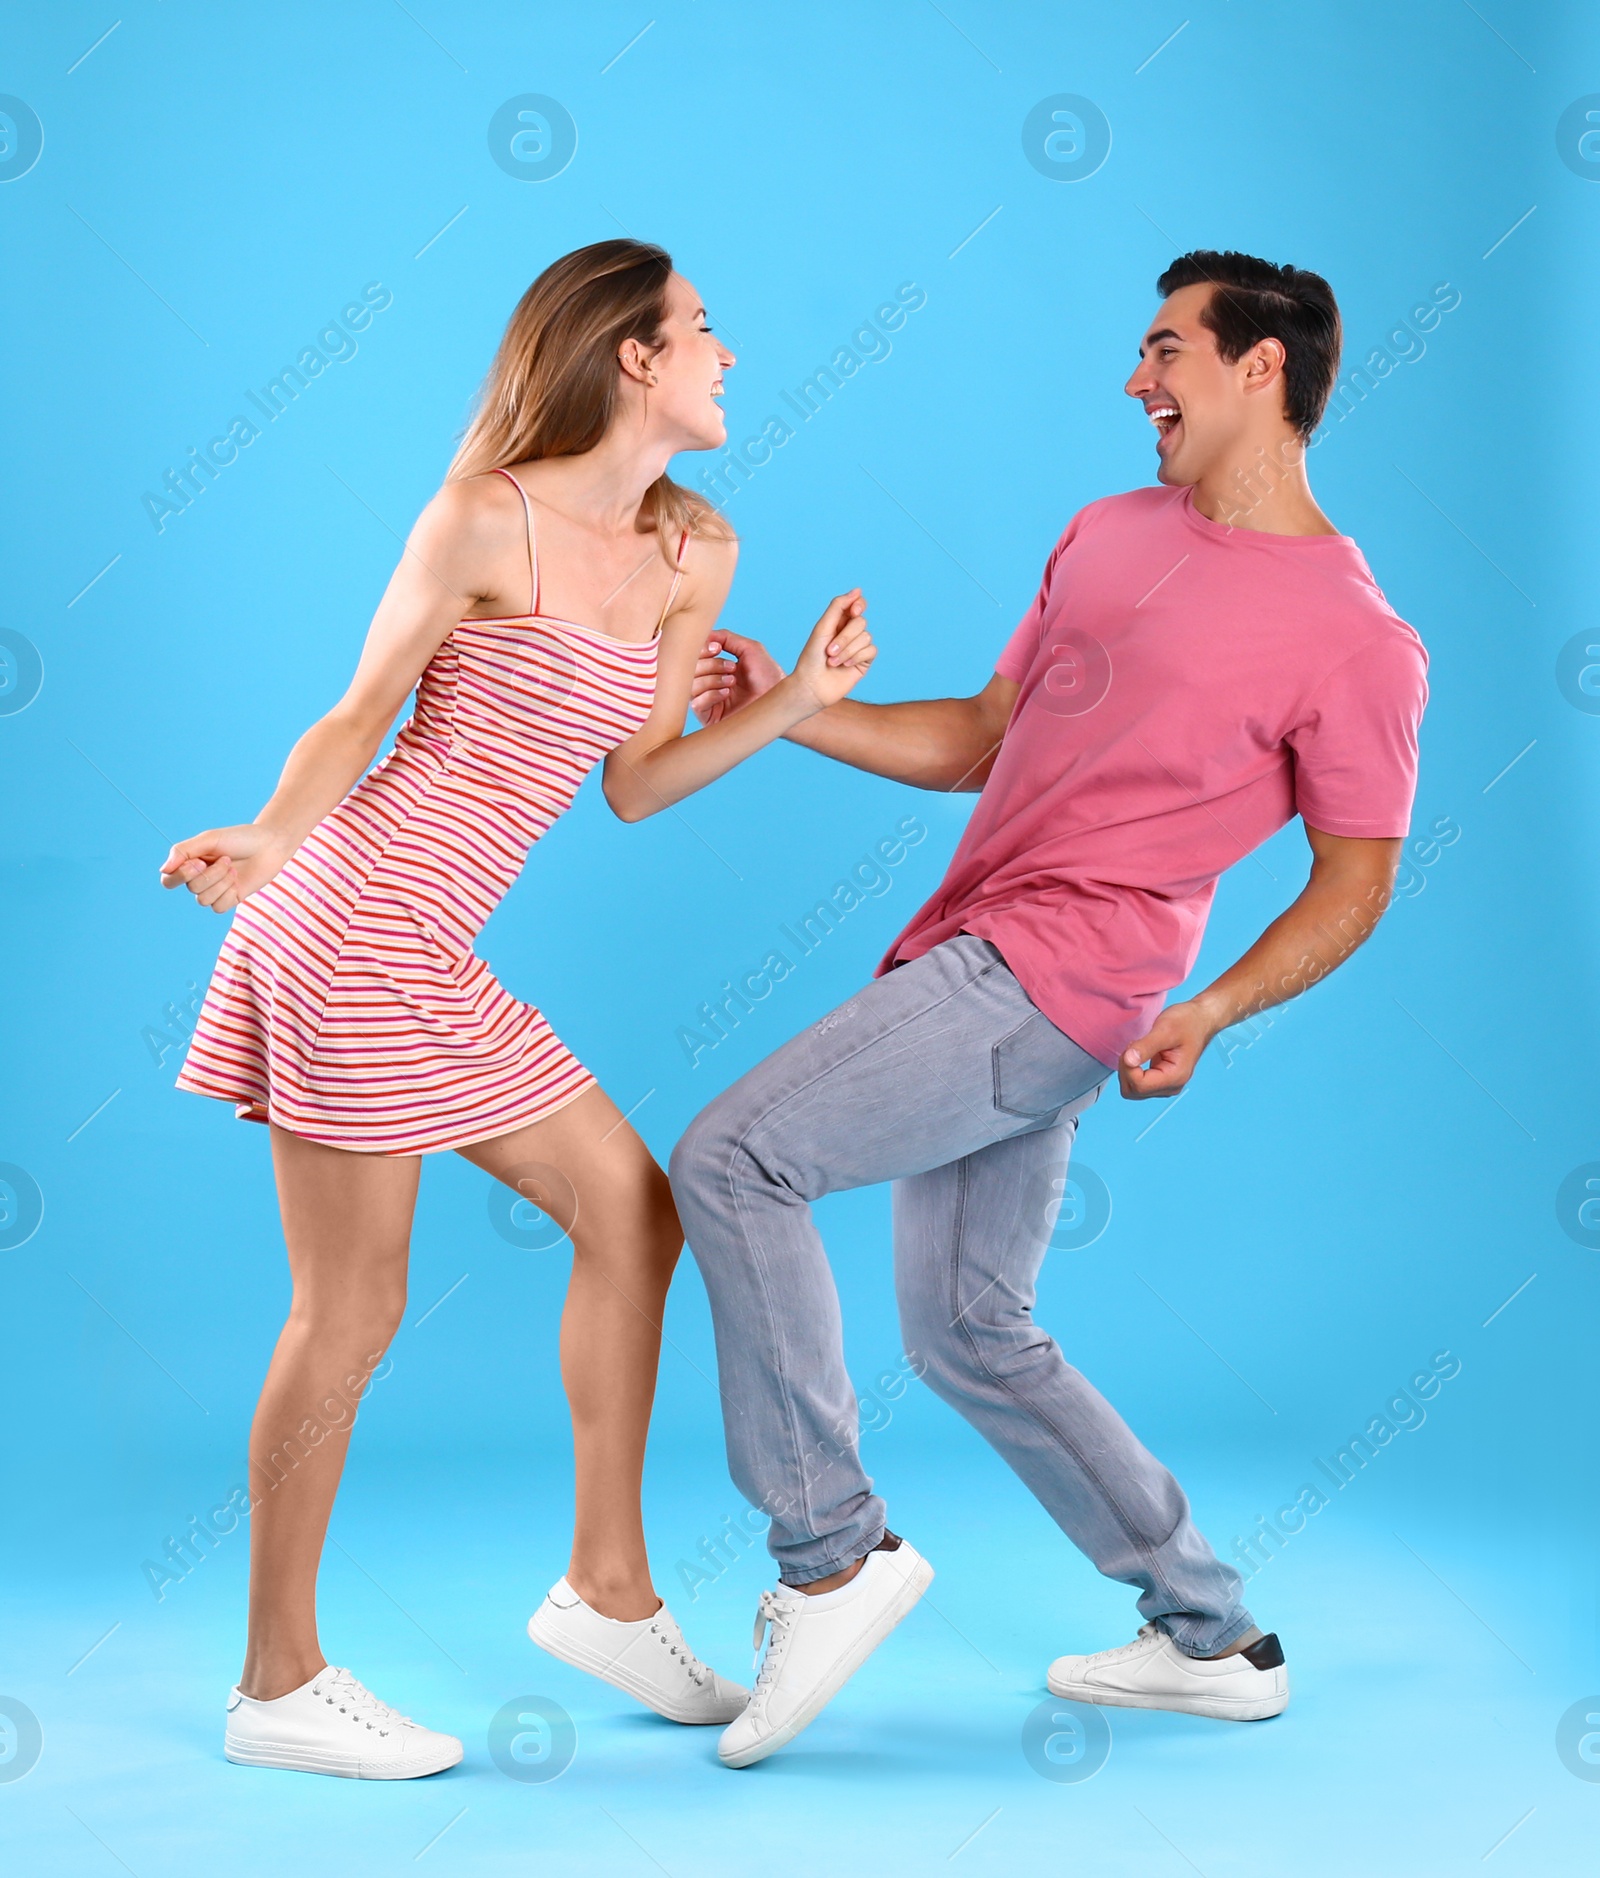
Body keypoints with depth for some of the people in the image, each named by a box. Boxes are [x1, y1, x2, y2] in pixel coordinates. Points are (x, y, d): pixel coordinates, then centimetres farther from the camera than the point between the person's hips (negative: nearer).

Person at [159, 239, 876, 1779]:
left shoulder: (693, 556, 12)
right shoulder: (485, 523, -9)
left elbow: (634, 785, 13)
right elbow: (360, 716, -7)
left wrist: (801, 696, 5)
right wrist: (265, 840, -24)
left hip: (430, 958, 8)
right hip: (354, 922, -8)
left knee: (629, 1207, 8)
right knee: (351, 1307, -2)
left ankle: (605, 1590, 20)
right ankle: (279, 1683, 12)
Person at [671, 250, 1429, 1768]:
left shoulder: (1356, 638, -7)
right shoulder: (1111, 533, 16)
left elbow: (1355, 878, -3)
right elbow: (980, 739, 19)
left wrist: (1217, 1008, -17)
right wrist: (781, 712, 10)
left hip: (1053, 982, -8)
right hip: (973, 969, 9)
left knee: (732, 1158, -18)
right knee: (968, 1333, 13)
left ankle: (831, 1553, -8)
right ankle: (1213, 1640, 24)